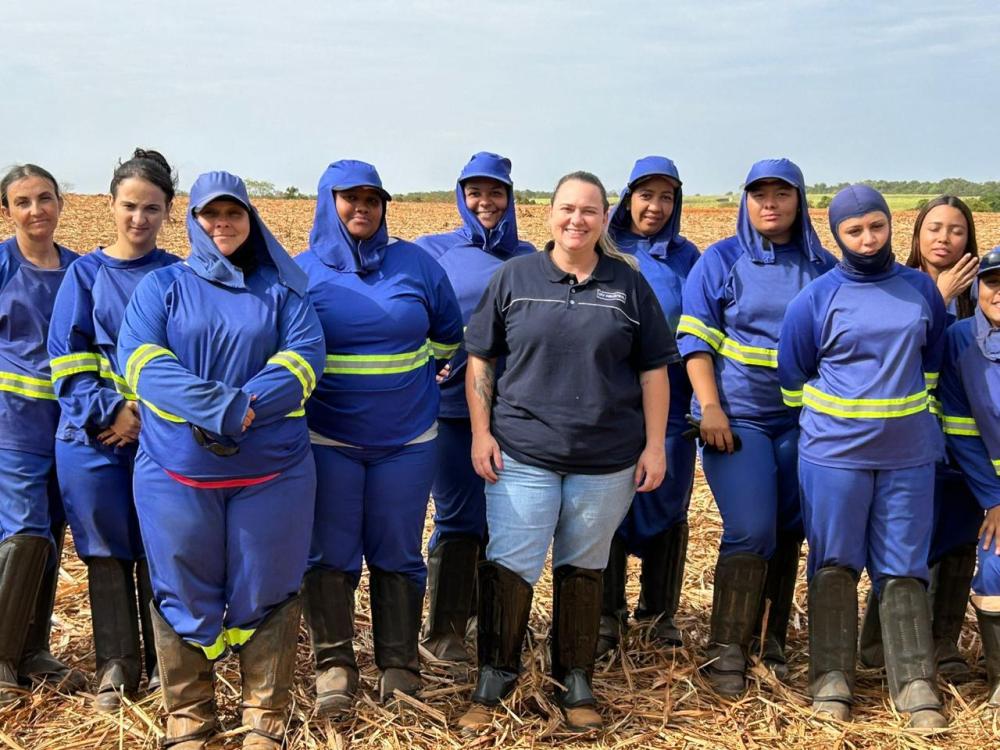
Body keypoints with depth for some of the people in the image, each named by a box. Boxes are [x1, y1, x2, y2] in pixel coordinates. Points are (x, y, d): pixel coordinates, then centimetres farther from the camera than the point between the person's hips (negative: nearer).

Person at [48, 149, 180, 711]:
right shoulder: (86, 273, 4)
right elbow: (68, 357, -1)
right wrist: (111, 410, -14)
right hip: (95, 434, 1)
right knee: (106, 551, 7)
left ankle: (162, 662, 19)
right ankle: (117, 665, 19)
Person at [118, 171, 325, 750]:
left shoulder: (281, 287, 9)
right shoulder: (162, 286, 7)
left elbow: (306, 354, -6)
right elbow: (140, 359, -9)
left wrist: (247, 408, -22)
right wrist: (219, 405, -23)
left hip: (272, 471, 0)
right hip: (177, 471, 0)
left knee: (266, 595, 6)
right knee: (185, 595, 7)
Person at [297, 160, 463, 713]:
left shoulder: (415, 263, 1)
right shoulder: (302, 271, 0)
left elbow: (448, 335, 15)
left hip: (407, 438, 1)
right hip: (326, 438, 0)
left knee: (397, 556, 7)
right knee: (329, 555, 2)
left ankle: (400, 666, 18)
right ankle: (334, 665, 15)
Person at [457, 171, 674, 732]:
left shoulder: (630, 285, 5)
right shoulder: (515, 277, 3)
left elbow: (654, 369, 6)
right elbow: (480, 359, 6)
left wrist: (655, 445, 1)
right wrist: (481, 432, -2)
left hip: (607, 459, 1)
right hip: (522, 453, 0)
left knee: (583, 567, 11)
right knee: (510, 565, -3)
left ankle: (576, 684, 25)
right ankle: (494, 680, 15)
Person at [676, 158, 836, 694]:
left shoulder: (823, 267, 10)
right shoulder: (721, 261, 1)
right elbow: (694, 338, -3)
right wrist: (710, 408, -14)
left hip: (801, 421, 4)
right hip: (737, 418, -3)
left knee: (787, 533, 7)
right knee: (750, 532, -12)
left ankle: (774, 644, 20)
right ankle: (726, 650, 0)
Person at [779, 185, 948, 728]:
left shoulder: (922, 290, 5)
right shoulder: (815, 299, -4)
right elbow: (793, 378, 6)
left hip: (908, 454, 2)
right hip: (834, 454, -2)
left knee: (903, 568, 5)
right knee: (834, 565, 4)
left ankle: (914, 683, 11)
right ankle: (831, 676, 14)